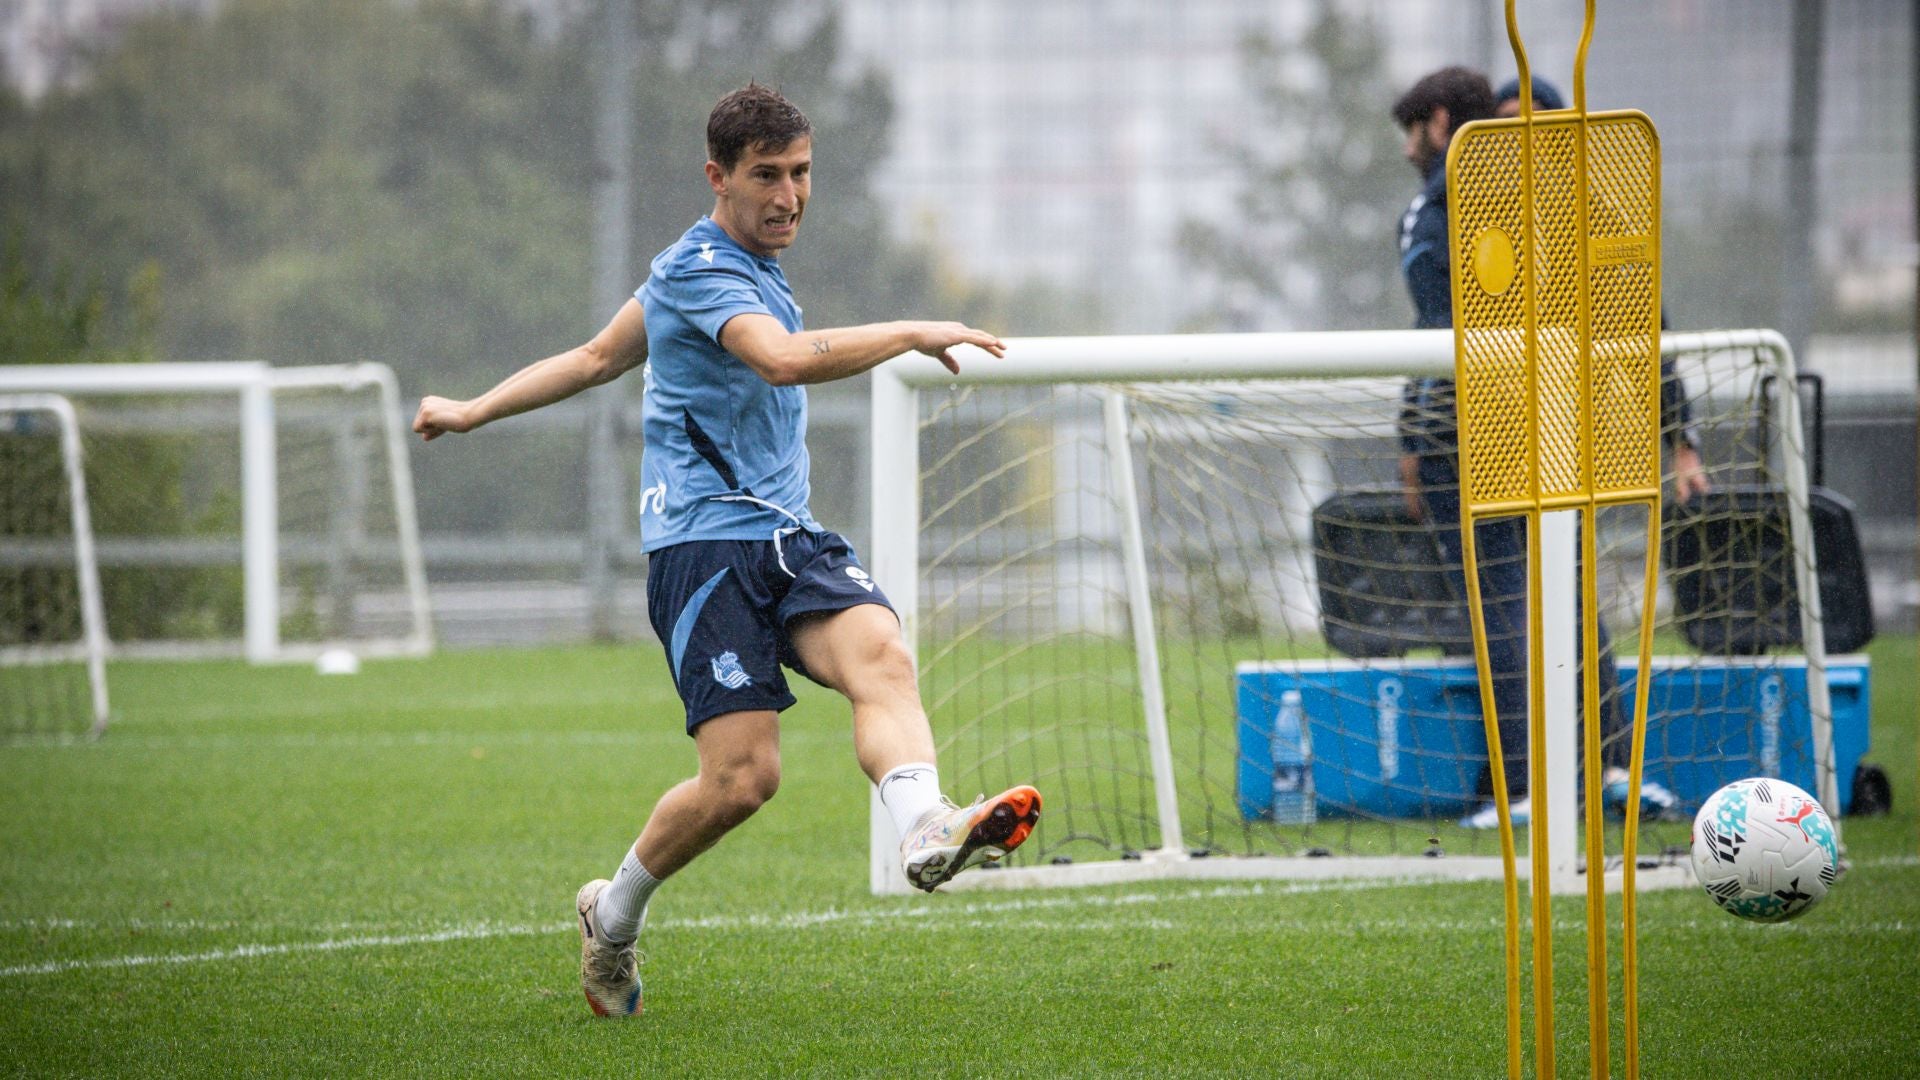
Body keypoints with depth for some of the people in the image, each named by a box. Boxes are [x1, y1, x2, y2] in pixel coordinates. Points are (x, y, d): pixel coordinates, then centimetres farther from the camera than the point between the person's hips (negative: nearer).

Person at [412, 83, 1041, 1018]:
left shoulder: (744, 267, 22)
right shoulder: (702, 270, -8)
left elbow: (597, 357, 31)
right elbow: (784, 359, -28)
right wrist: (911, 335, -28)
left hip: (788, 538, 8)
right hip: (707, 544, -8)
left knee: (882, 657, -24)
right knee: (743, 774, -15)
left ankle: (925, 831, -51)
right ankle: (614, 918, 11)